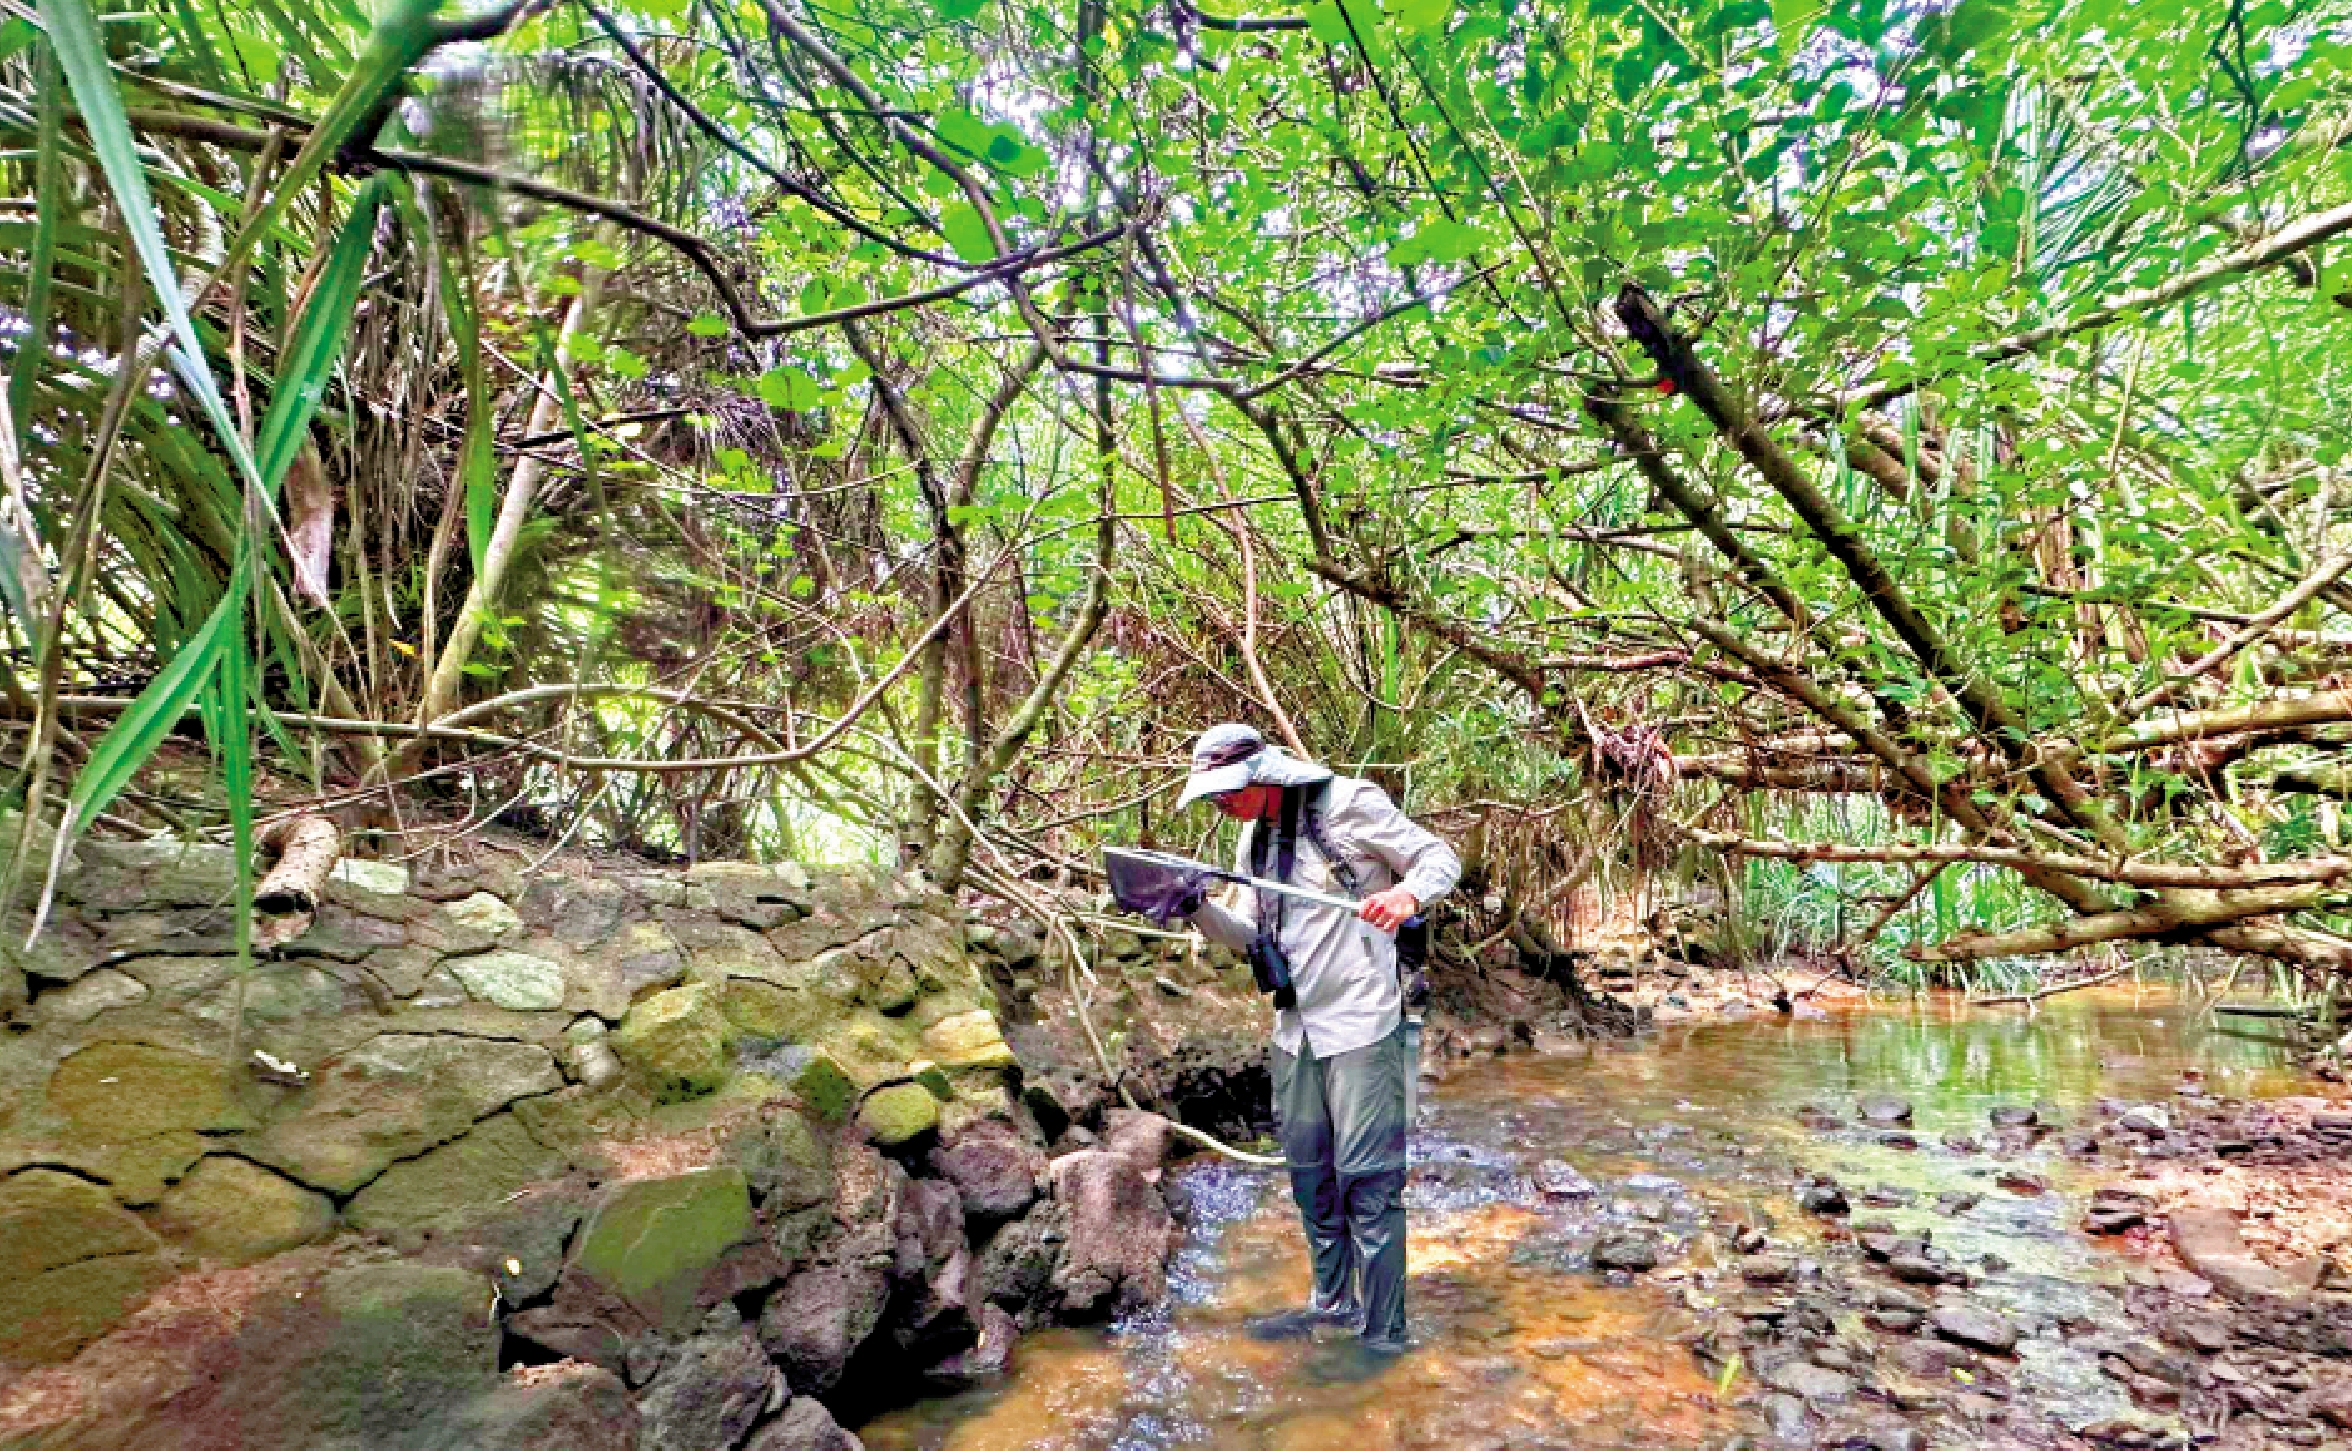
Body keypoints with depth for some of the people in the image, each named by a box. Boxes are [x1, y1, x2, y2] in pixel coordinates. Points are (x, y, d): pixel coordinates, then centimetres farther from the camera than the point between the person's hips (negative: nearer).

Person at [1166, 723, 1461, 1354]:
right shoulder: (1253, 838, 10)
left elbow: (1440, 858, -7)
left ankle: (1384, 1334, 11)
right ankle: (1333, 1303, 35)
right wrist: (1196, 906, -5)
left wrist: (1407, 893, -29)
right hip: (1294, 1028, 8)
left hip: (1360, 1025, -7)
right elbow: (1249, 937, 13)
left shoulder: (1349, 803, -11)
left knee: (1368, 1180, -3)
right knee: (1309, 1174, 17)